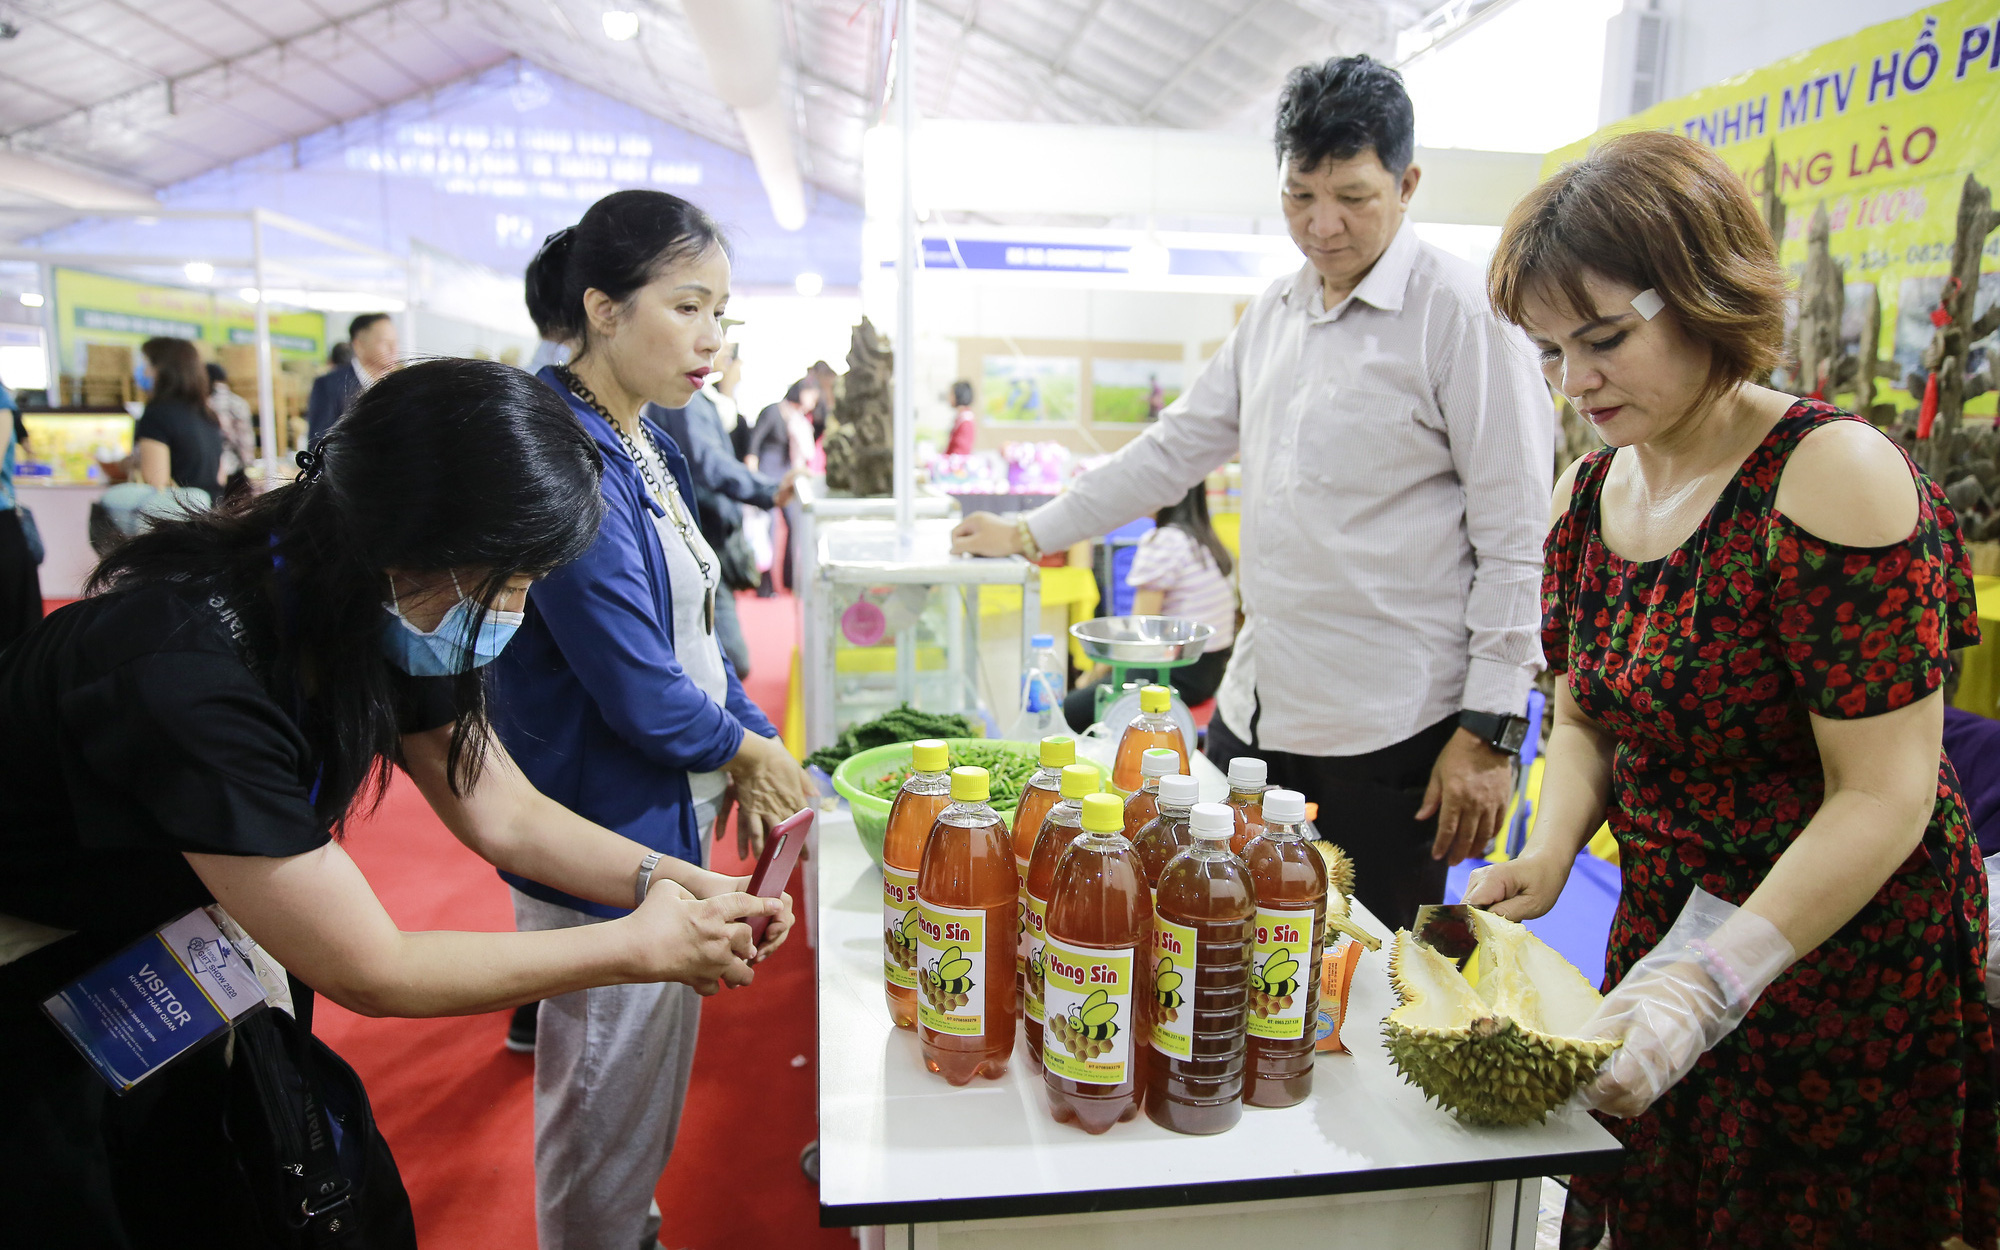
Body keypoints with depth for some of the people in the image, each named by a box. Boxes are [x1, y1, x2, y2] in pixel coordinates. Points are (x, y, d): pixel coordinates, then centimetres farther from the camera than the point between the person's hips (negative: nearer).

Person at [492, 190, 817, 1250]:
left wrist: (757, 744, 2)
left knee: (656, 1079, 27)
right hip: (606, 842, -10)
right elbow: (636, 689, -26)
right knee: (605, 1104, 12)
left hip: (673, 819, 10)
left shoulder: (647, 446, 6)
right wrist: (745, 749, -9)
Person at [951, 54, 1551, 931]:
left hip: (1388, 728, -6)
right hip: (1255, 707, 7)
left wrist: (1489, 732, -14)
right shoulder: (1274, 311, 12)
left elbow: (1517, 538, -11)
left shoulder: (1460, 312, -9)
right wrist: (1032, 533, 18)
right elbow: (1179, 445, 19)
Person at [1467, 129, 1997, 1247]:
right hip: (1666, 928, 6)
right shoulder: (1589, 494, 1)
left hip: (1846, 972, -6)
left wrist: (1714, 983, -28)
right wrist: (1548, 856, -9)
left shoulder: (1832, 475, -21)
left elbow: (1883, 797, -23)